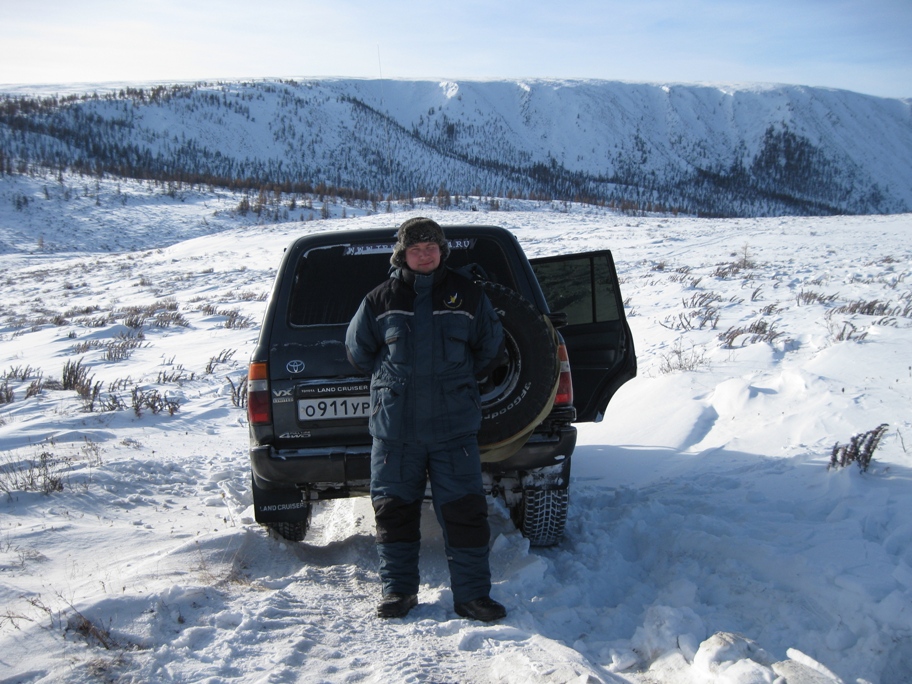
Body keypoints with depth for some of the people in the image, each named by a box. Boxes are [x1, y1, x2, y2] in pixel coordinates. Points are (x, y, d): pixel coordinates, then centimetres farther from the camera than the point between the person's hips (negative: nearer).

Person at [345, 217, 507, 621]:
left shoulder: (467, 295, 5)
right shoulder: (381, 300, 4)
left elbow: (491, 348, 16)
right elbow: (358, 350, 15)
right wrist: (392, 381, 12)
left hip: (454, 427, 0)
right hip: (394, 428, 1)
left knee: (465, 511, -1)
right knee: (393, 509, 7)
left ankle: (472, 593, 9)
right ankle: (398, 588, 21)